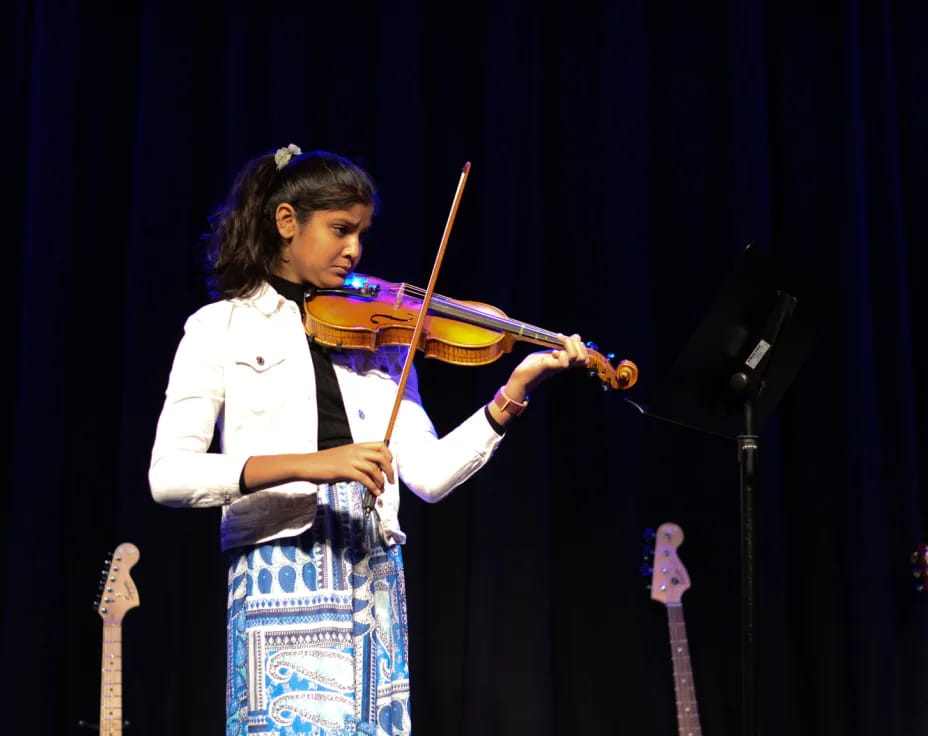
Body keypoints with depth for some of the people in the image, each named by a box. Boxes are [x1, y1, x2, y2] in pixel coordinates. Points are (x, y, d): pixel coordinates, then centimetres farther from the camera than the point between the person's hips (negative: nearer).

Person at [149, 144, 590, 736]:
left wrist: (513, 394, -7)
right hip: (280, 575, -4)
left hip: (375, 576, 4)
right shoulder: (221, 328, 3)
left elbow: (428, 475, 5)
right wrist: (306, 464, -21)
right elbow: (168, 475, -9)